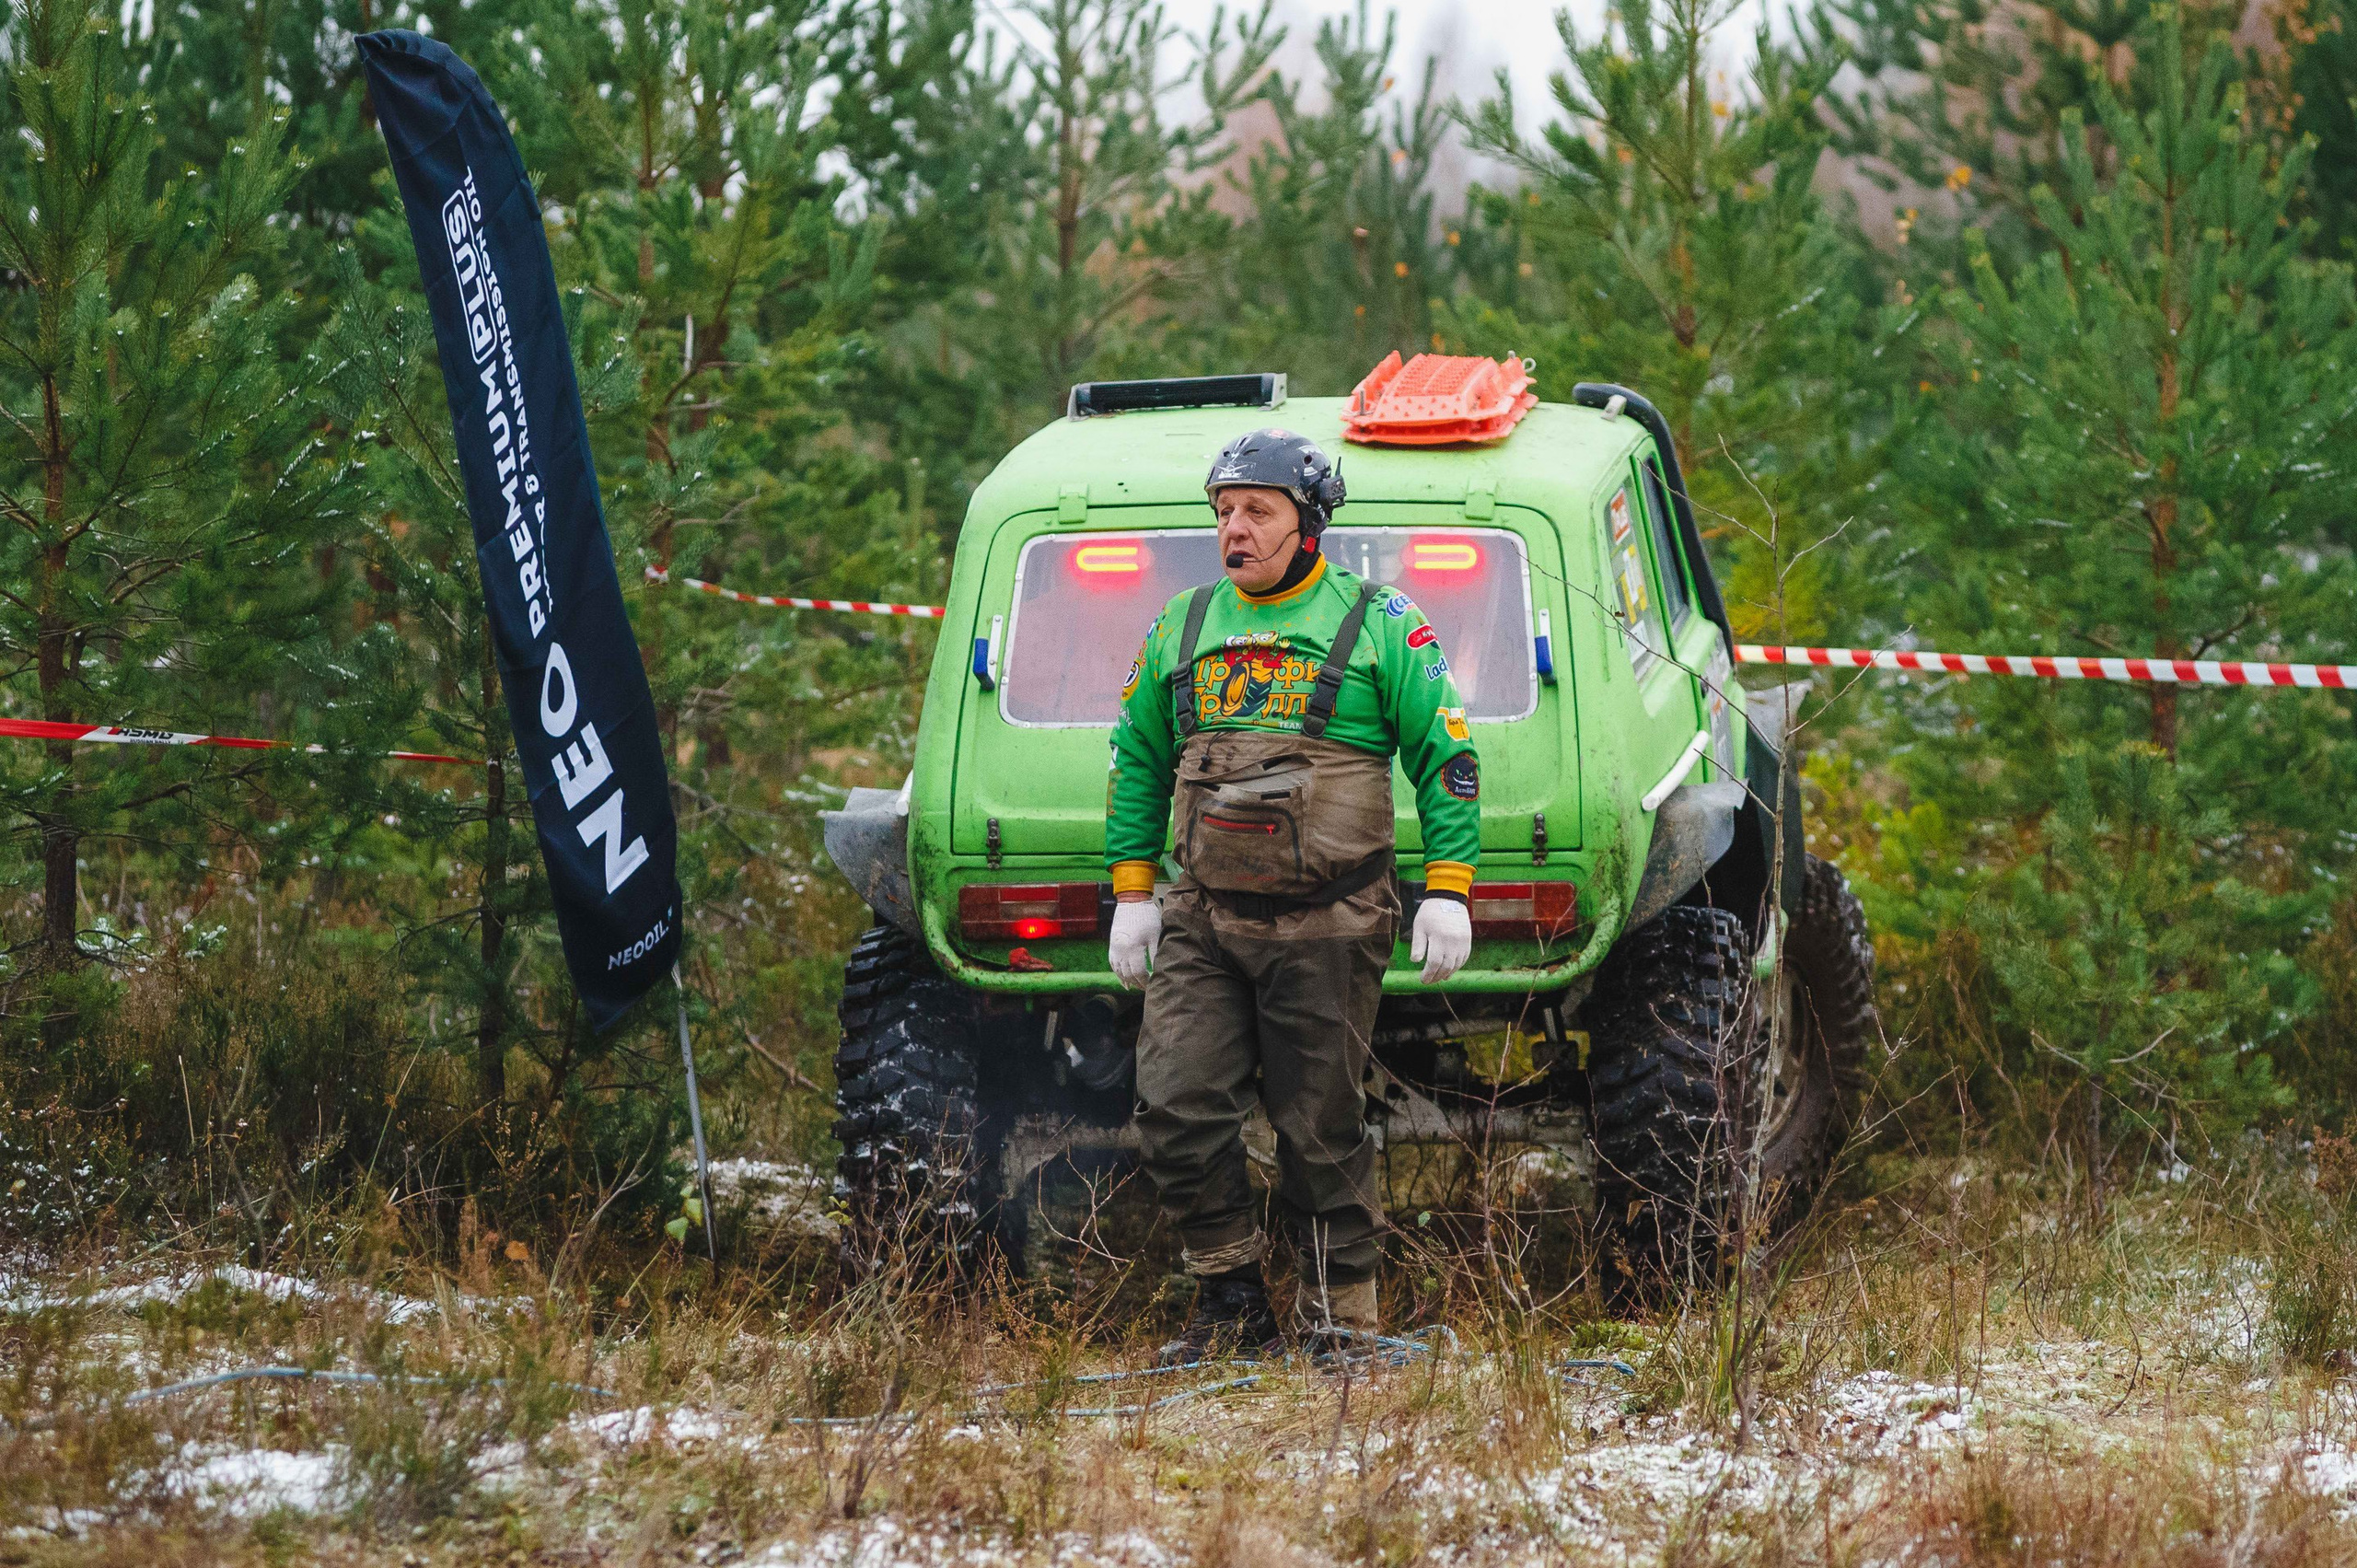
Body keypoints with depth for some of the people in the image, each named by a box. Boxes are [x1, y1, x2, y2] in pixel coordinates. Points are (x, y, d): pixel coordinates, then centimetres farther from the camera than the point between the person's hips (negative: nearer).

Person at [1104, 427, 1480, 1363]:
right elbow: (1137, 762, 20)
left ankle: (1339, 1314, 13)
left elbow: (1446, 759, 1)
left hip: (1328, 929, -4)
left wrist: (1447, 892, -6)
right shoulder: (1183, 627, 13)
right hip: (1202, 923, 4)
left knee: (1320, 1129, 0)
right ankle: (1232, 1304, 7)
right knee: (1175, 1112, -7)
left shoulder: (1377, 623, 1)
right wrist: (1132, 892, 14)